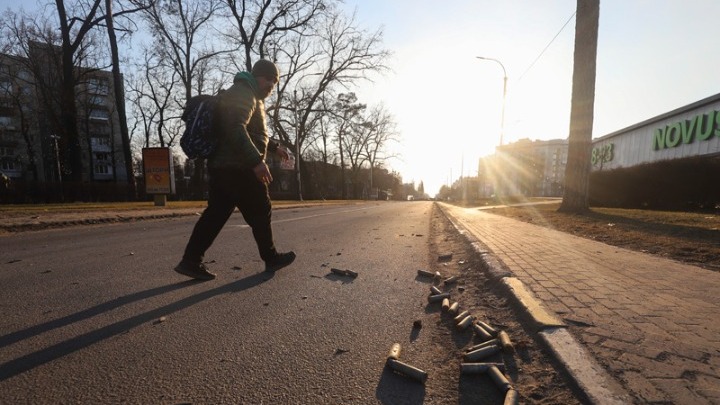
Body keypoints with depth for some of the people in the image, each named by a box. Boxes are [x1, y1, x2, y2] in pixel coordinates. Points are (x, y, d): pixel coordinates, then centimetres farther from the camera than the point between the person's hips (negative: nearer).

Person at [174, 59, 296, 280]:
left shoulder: (245, 94, 27)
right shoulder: (243, 93, -9)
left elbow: (251, 132, 35)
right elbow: (236, 130, -25)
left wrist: (274, 147, 34)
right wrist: (256, 160, -32)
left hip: (222, 166, 10)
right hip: (237, 167, -10)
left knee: (216, 214, 8)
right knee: (260, 213, 2)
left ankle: (191, 261, 9)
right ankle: (271, 258, 16)